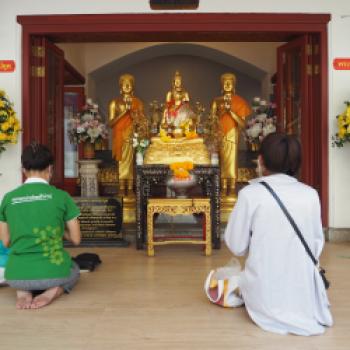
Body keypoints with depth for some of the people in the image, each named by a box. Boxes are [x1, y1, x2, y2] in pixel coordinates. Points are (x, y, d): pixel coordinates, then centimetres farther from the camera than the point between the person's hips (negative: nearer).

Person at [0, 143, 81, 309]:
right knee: (74, 270, 35)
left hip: (16, 276, 2)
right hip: (53, 273, -2)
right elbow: (76, 239, 1)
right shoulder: (61, 196, -5)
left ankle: (23, 292, 5)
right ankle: (54, 291, 0)